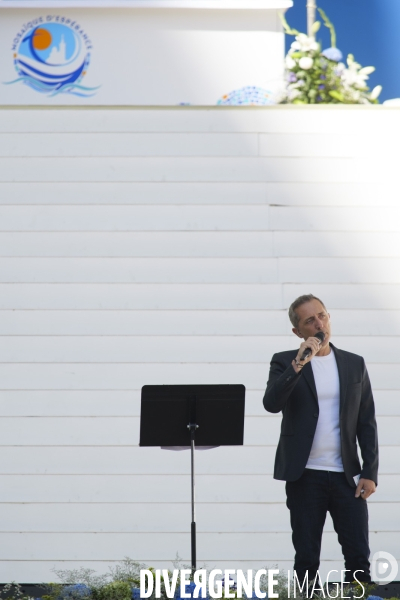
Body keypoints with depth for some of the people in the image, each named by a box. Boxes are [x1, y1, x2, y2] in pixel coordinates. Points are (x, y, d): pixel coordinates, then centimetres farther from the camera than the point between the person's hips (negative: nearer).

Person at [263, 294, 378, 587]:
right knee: (307, 559, 2)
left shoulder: (355, 364, 9)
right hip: (305, 475, -2)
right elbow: (271, 403, -16)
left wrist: (370, 473, 0)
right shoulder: (285, 362, 2)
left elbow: (367, 423, 8)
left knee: (359, 557, -1)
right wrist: (299, 363, -22)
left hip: (347, 475, 2)